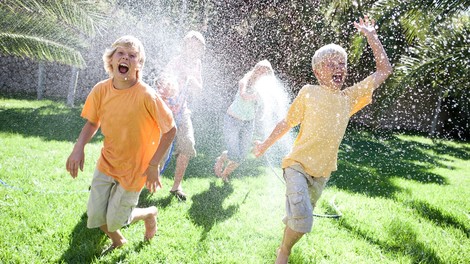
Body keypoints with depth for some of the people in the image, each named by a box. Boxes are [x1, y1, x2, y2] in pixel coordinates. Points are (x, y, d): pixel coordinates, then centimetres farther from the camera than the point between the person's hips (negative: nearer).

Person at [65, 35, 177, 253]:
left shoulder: (146, 95, -25)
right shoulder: (101, 90, -12)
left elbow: (170, 129, -15)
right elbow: (92, 122, 4)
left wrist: (153, 165, -15)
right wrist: (79, 147, -14)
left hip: (134, 168, -4)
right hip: (106, 163, 4)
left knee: (116, 220, 3)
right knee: (95, 217, 8)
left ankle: (149, 213, 36)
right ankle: (118, 241, 42)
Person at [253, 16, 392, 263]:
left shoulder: (350, 97, 0)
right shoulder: (308, 93, -10)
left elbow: (384, 70, 4)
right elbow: (286, 123, 1)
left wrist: (371, 36, 0)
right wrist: (265, 145, 11)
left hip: (322, 172, 5)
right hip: (298, 165, -4)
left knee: (300, 218, 21)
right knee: (302, 220, -22)